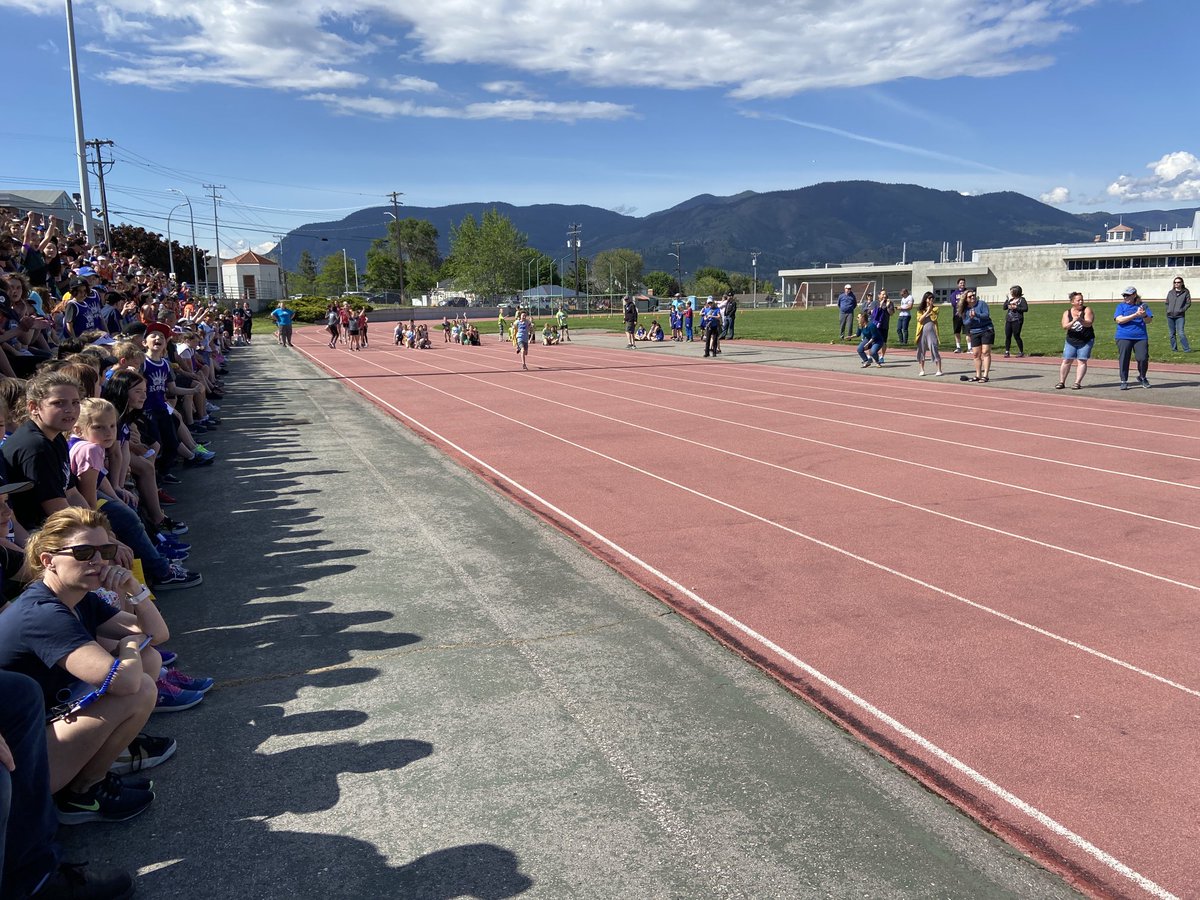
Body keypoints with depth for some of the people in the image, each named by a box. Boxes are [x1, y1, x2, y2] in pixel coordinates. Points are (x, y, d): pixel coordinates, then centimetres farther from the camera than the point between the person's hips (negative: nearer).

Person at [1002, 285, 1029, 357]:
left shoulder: (1021, 299, -3)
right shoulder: (1011, 299, 15)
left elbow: (1025, 309, -12)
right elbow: (1004, 307, 11)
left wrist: (1015, 307, -16)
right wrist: (1008, 300, 1)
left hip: (1017, 321, -6)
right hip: (1008, 320, 6)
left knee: (1016, 336, -6)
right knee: (1007, 336, 4)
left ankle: (1021, 352, 6)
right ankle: (1006, 352, 10)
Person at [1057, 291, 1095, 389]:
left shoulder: (1087, 310, -5)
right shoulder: (1067, 312, 2)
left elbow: (1089, 323, -19)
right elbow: (1064, 327, -10)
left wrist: (1080, 320, -39)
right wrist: (1073, 321, -29)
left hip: (1086, 341, -2)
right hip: (1071, 341, 2)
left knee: (1081, 361, -5)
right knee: (1066, 361, 2)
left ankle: (1077, 382, -4)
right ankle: (1061, 382, 8)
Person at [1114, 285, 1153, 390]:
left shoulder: (1142, 306, 10)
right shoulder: (1121, 306, 6)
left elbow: (1149, 320, 2)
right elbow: (1119, 320, -9)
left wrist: (1144, 316, -21)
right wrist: (1135, 315, -17)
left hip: (1141, 337, 1)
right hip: (1124, 337, -1)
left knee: (1143, 358, -7)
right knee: (1123, 359, -2)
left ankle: (1142, 377, 18)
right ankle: (1124, 381, 9)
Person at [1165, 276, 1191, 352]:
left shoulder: (1186, 292, 3)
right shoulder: (1170, 292, 12)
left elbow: (1188, 303, 1)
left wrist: (1182, 310, -9)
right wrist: (1168, 309, 4)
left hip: (1180, 316, -4)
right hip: (1170, 316, 4)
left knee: (1181, 333, -14)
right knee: (1172, 333, 8)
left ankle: (1186, 349, -10)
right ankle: (1174, 348, 17)